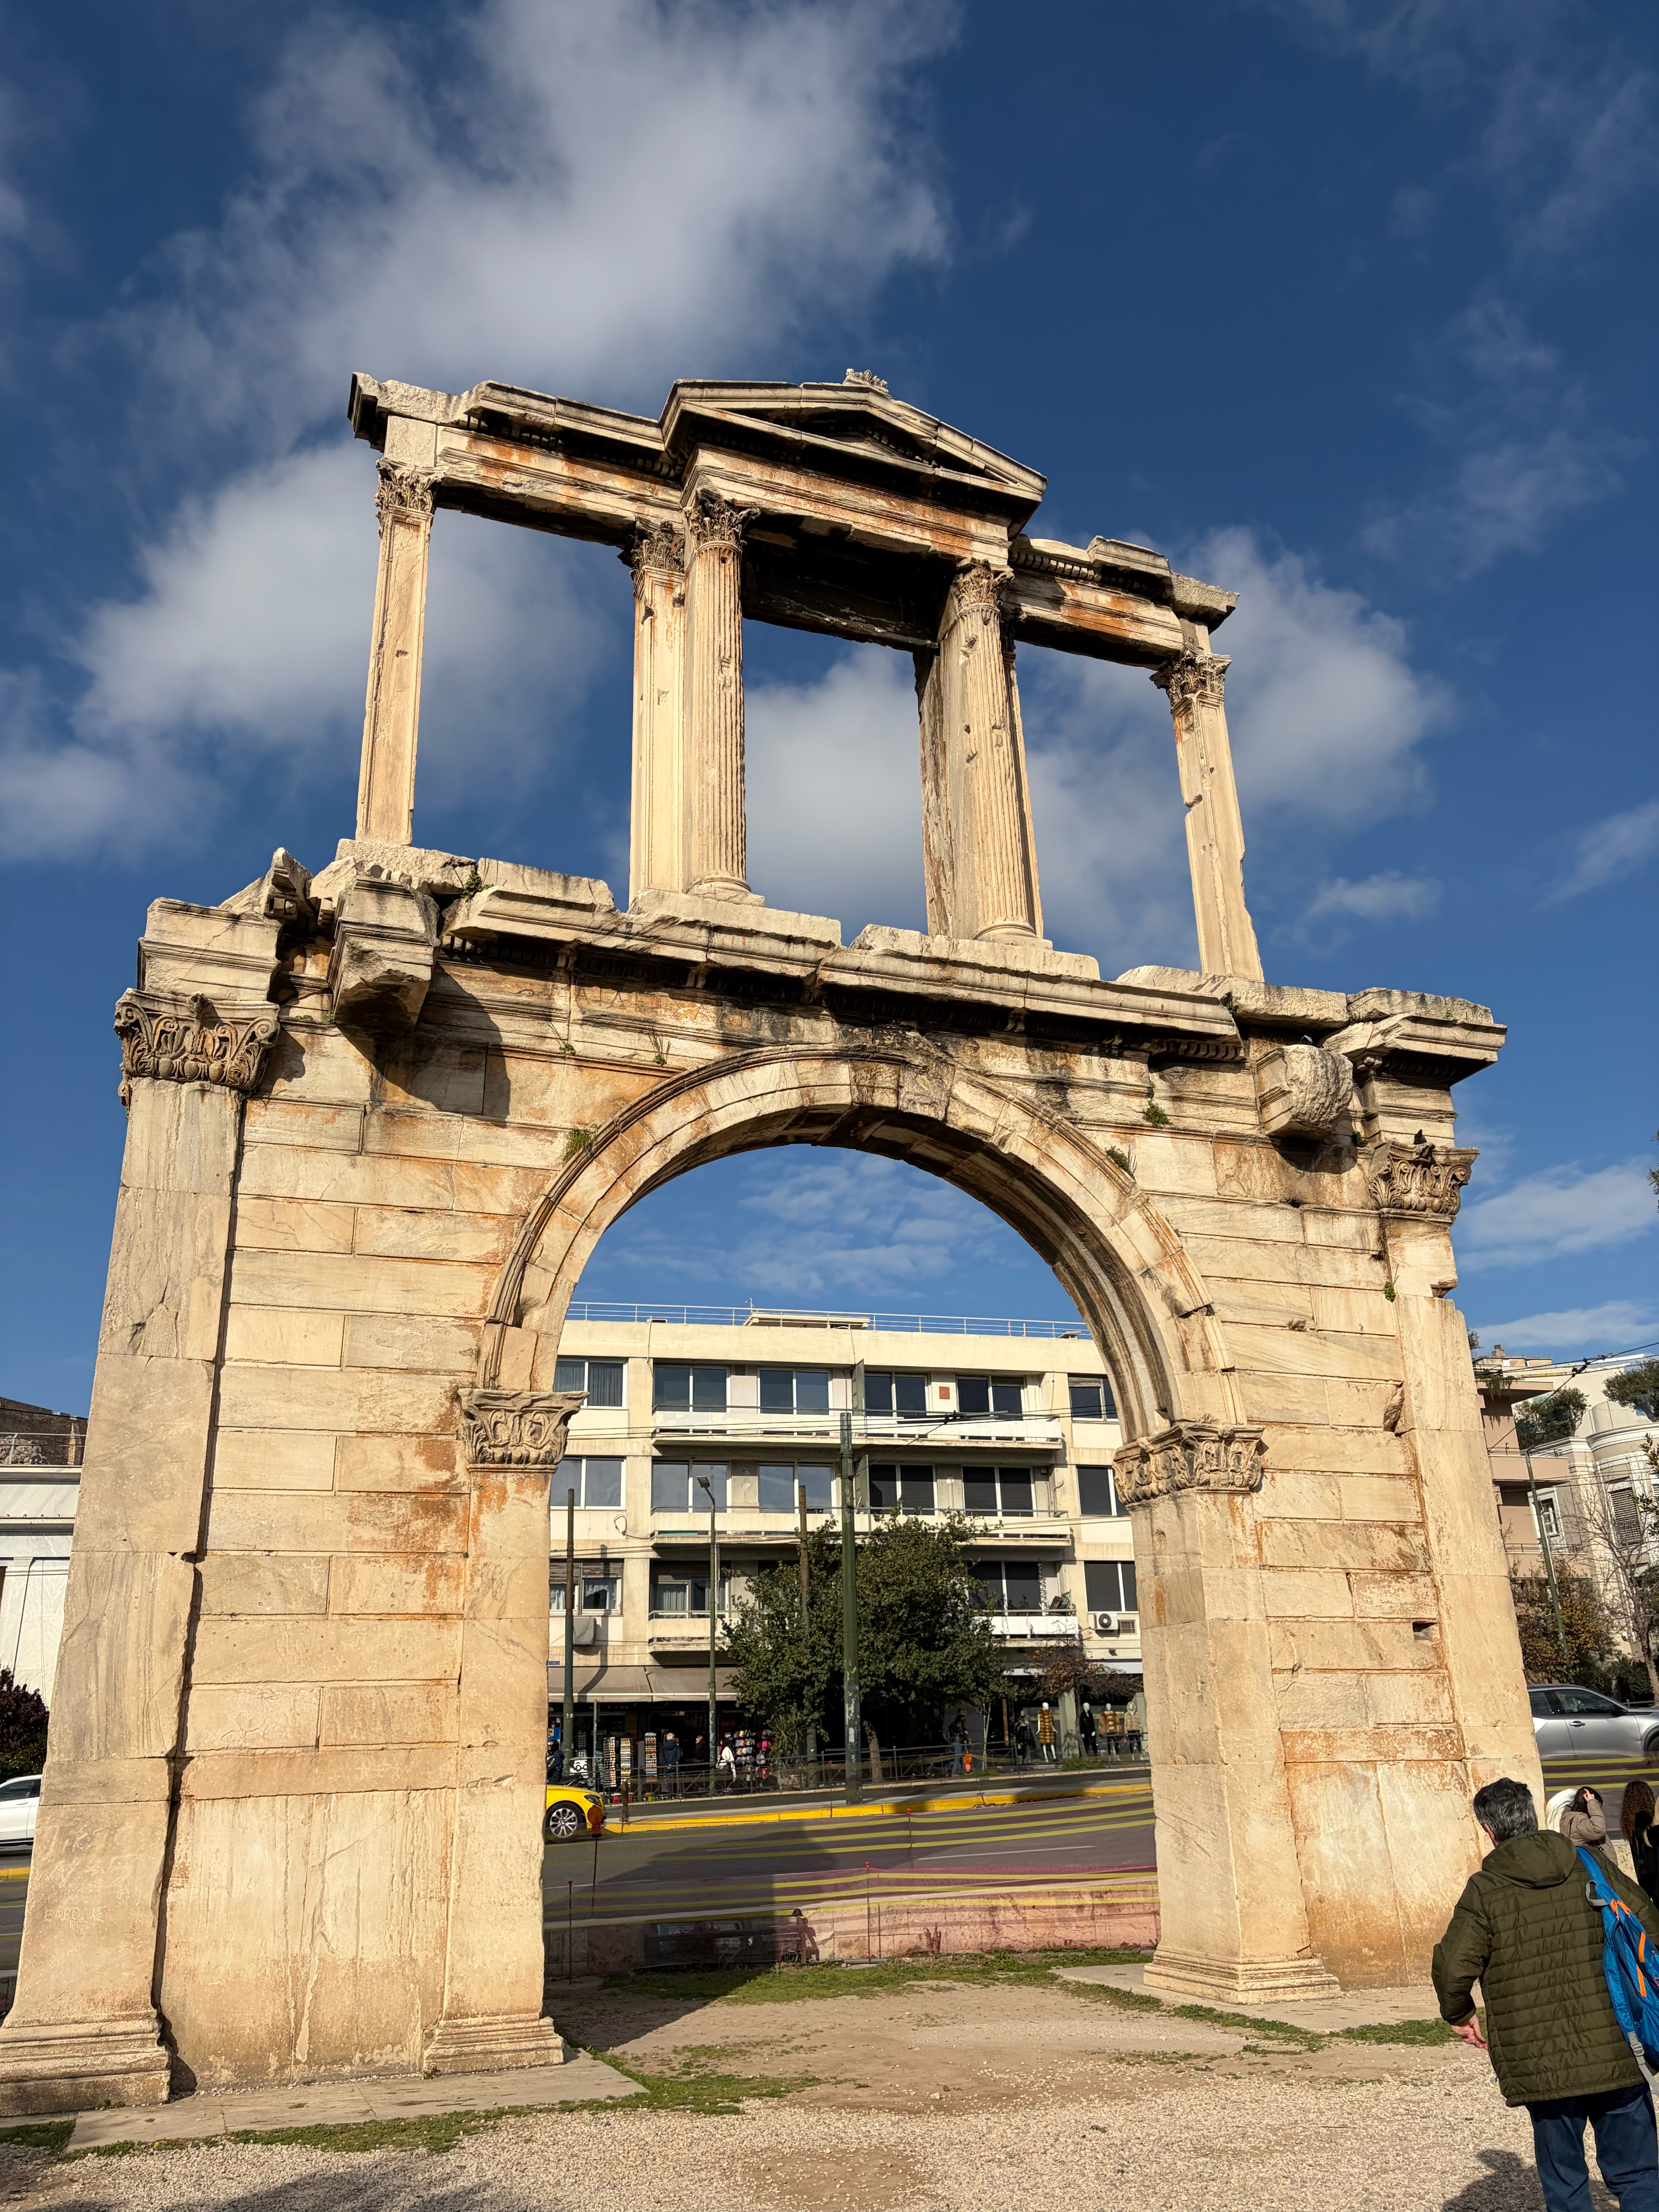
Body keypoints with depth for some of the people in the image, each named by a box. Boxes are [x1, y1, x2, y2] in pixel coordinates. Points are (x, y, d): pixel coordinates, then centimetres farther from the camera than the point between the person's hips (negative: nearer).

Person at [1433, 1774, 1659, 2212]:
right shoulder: (1591, 1868, 2)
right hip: (1615, 2055, 2)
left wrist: (1459, 2015, 8)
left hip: (1541, 2064, -2)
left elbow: (1453, 1968, -14)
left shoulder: (1484, 1891, -7)